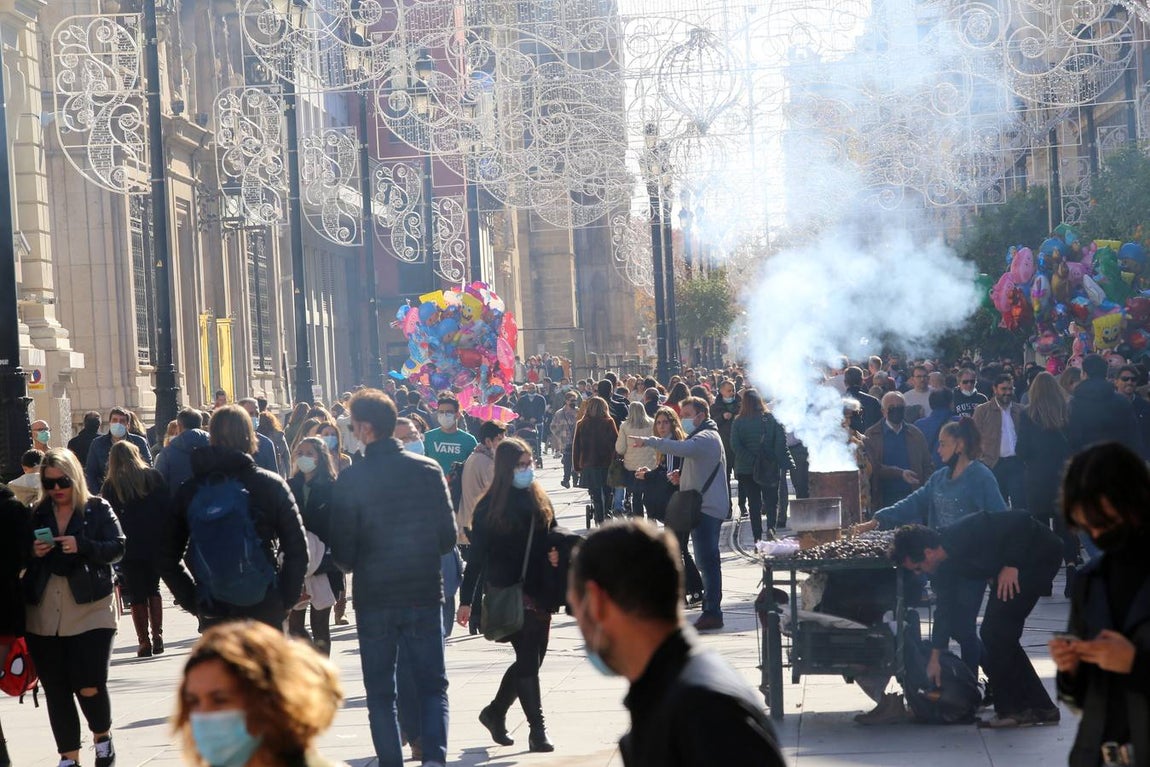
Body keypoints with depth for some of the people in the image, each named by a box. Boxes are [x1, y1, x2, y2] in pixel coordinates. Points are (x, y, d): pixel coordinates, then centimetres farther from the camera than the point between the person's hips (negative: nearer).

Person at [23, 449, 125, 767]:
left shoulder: (98, 509, 3)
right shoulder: (36, 515, 11)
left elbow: (117, 548, -5)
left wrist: (82, 546, -20)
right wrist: (33, 553, -9)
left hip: (90, 611, -3)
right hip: (44, 615, 3)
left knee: (90, 686, -9)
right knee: (56, 690, 6)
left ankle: (102, 737, 21)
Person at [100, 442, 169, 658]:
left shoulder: (110, 486, -2)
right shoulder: (154, 477, 2)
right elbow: (168, 508, 0)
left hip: (129, 549, -2)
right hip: (156, 545, 2)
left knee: (137, 595, 4)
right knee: (154, 588, 16)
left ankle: (144, 642, 1)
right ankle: (158, 636, 6)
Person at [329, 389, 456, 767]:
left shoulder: (350, 479, -11)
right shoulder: (428, 470, -4)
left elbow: (342, 552, -8)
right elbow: (448, 537, 1)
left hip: (373, 598, -1)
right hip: (425, 594, 1)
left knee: (380, 690, 11)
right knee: (432, 684, 11)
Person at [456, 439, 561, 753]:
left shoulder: (540, 501, 9)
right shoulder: (489, 507, -4)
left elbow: (553, 541, 19)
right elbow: (477, 557, -4)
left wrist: (556, 554, -5)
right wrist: (466, 600, -6)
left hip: (540, 592, 5)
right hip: (508, 594, -5)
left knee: (531, 659, 10)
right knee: (528, 659, -7)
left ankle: (495, 712, 29)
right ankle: (537, 729, -1)